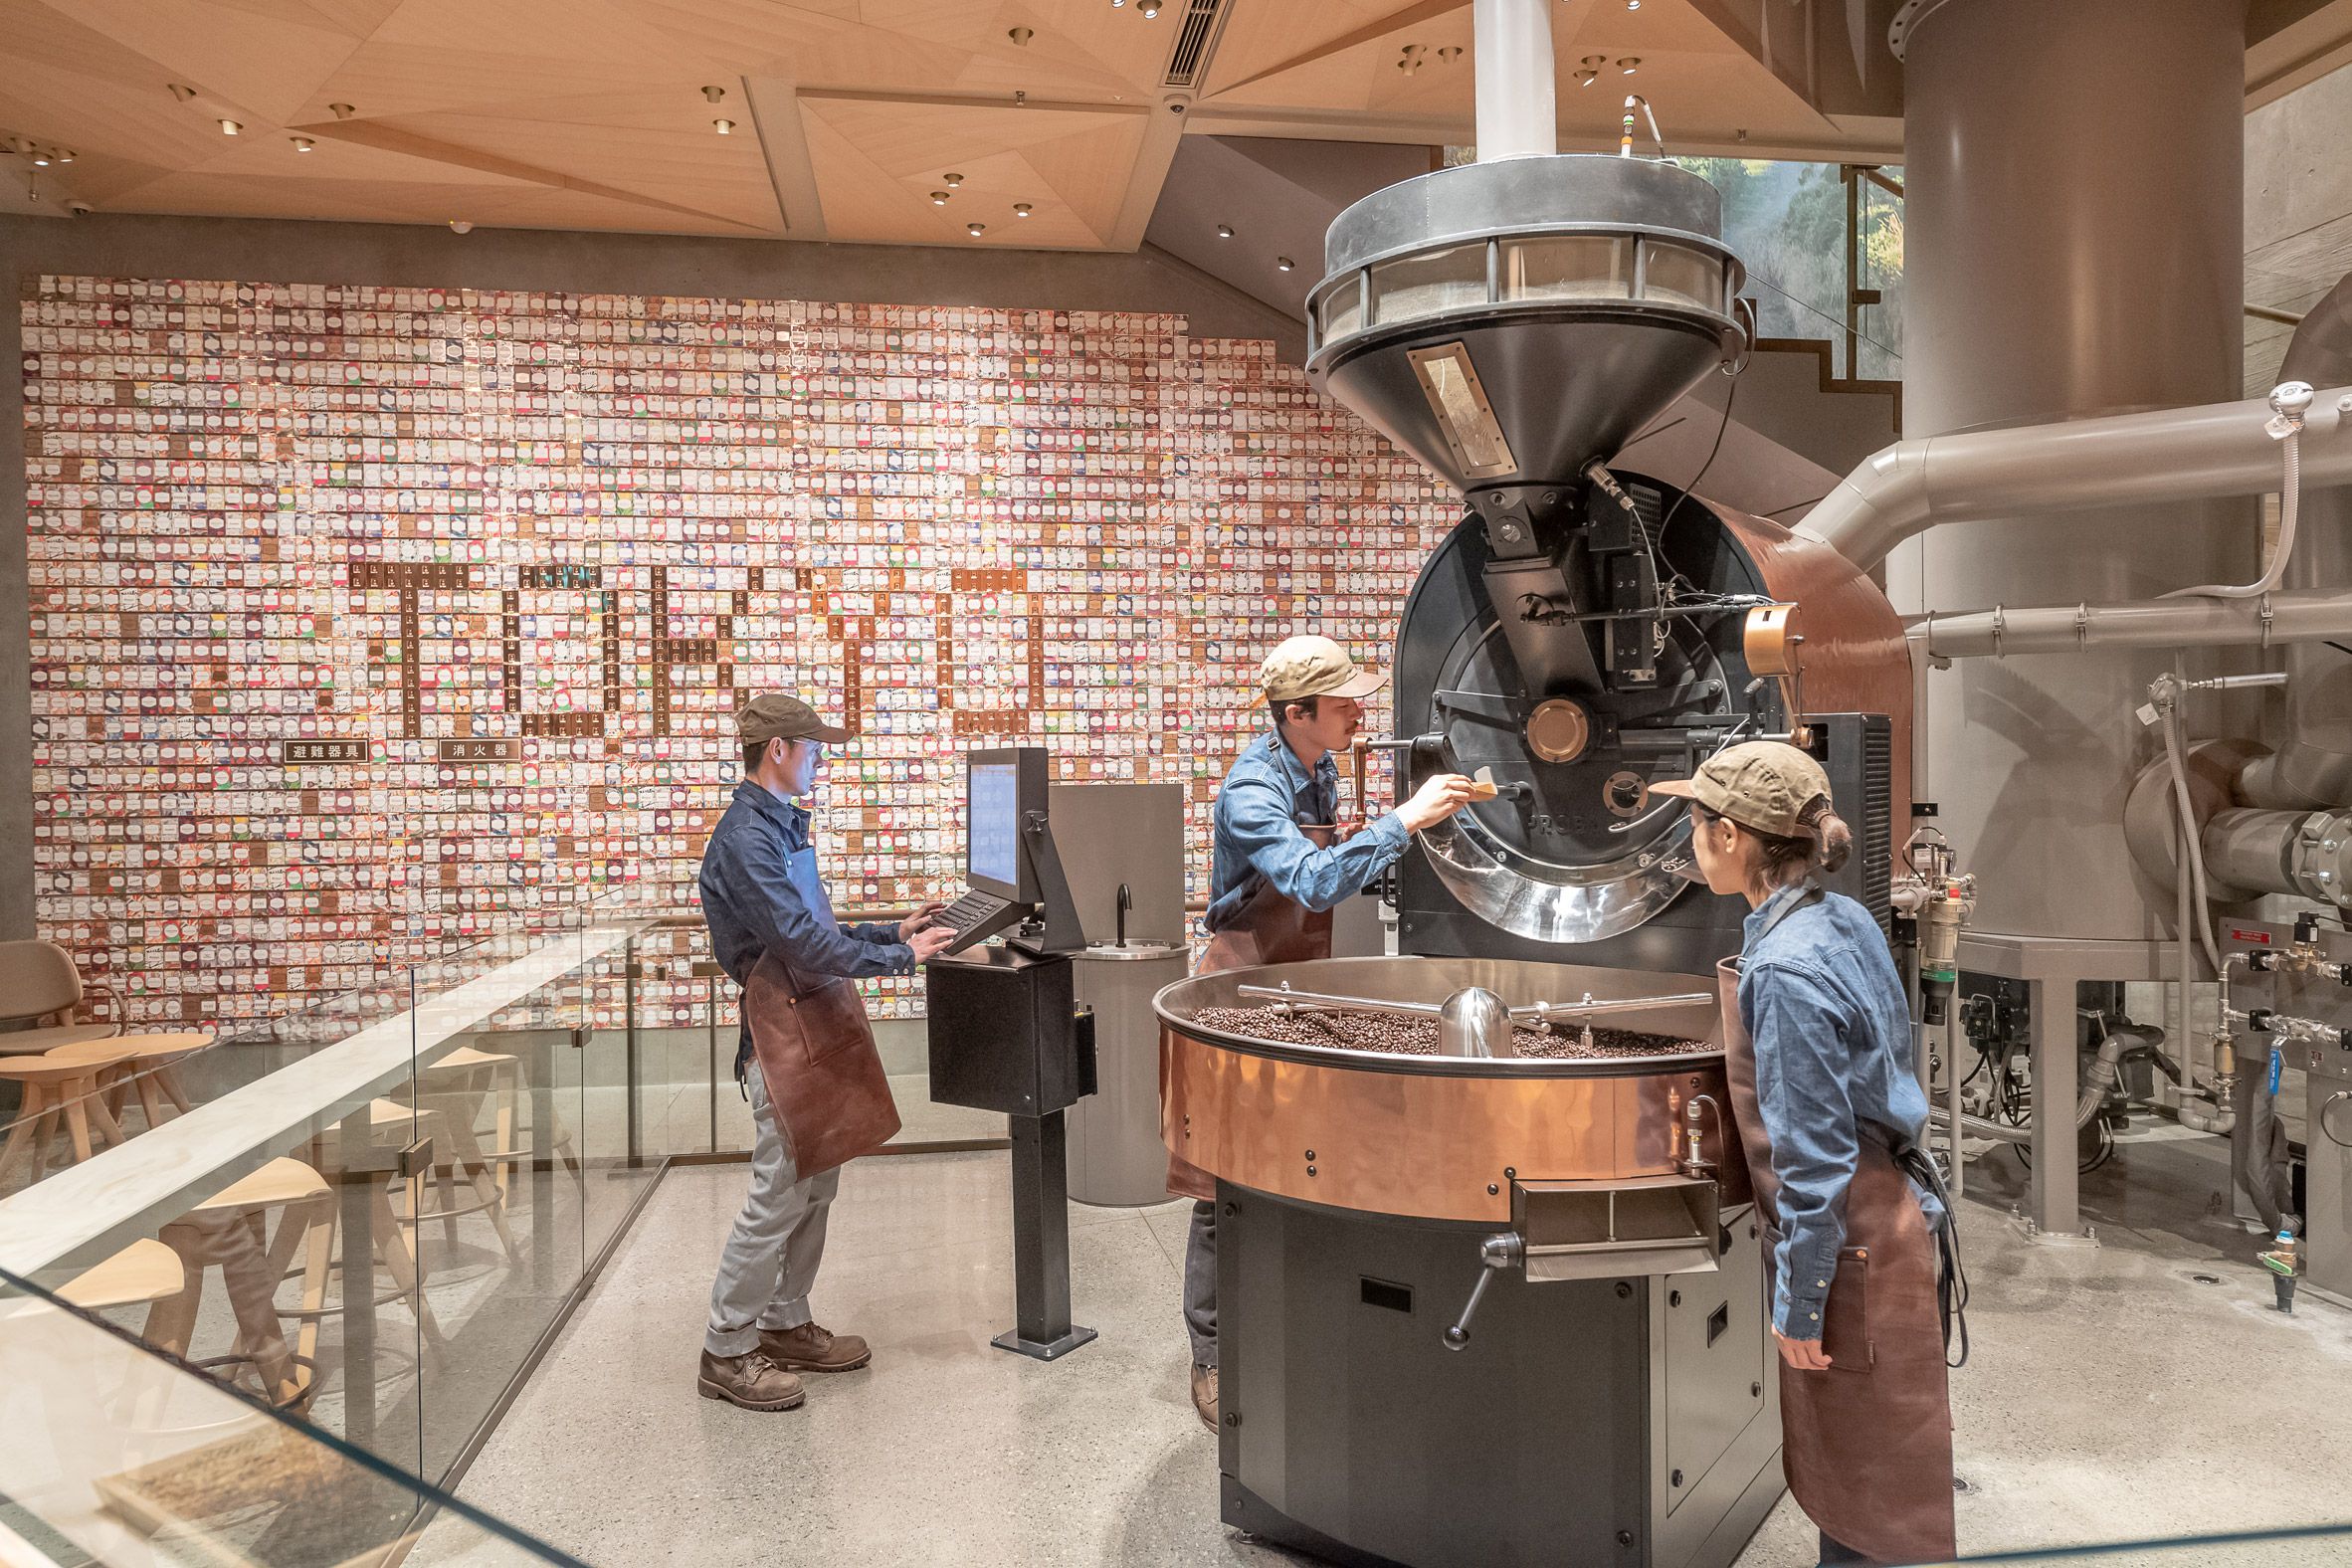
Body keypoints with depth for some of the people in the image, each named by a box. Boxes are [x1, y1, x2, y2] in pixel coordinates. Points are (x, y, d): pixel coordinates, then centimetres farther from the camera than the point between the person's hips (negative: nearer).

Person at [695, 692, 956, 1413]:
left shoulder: (783, 826, 14)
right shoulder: (745, 838, -17)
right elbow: (803, 944, -24)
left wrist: (892, 931, 10)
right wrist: (901, 956, -18)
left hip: (820, 1025, 10)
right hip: (784, 1032, -10)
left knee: (817, 1185, 15)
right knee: (779, 1197, -3)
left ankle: (786, 1326, 28)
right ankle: (727, 1352, 11)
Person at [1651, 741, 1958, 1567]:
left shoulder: (1785, 970, -26)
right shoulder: (1846, 920, 1)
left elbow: (1816, 1158, -23)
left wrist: (1799, 1302, -14)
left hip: (1850, 1243, -9)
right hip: (1888, 1212, 9)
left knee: (1882, 1492, 8)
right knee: (1839, 1465, 23)